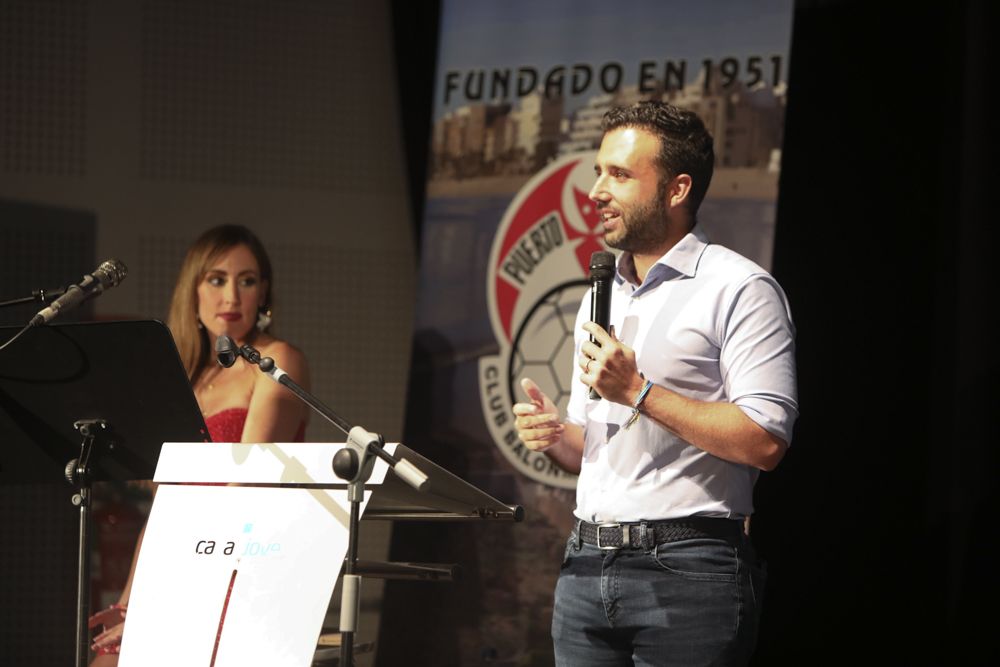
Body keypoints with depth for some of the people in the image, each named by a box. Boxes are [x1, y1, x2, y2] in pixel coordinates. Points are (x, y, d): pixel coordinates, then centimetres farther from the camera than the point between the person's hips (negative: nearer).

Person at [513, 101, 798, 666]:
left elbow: (765, 441, -16)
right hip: (585, 566, 7)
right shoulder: (600, 297, 19)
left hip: (686, 575, -7)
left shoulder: (739, 289, -5)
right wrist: (554, 436, 2)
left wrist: (638, 391, -15)